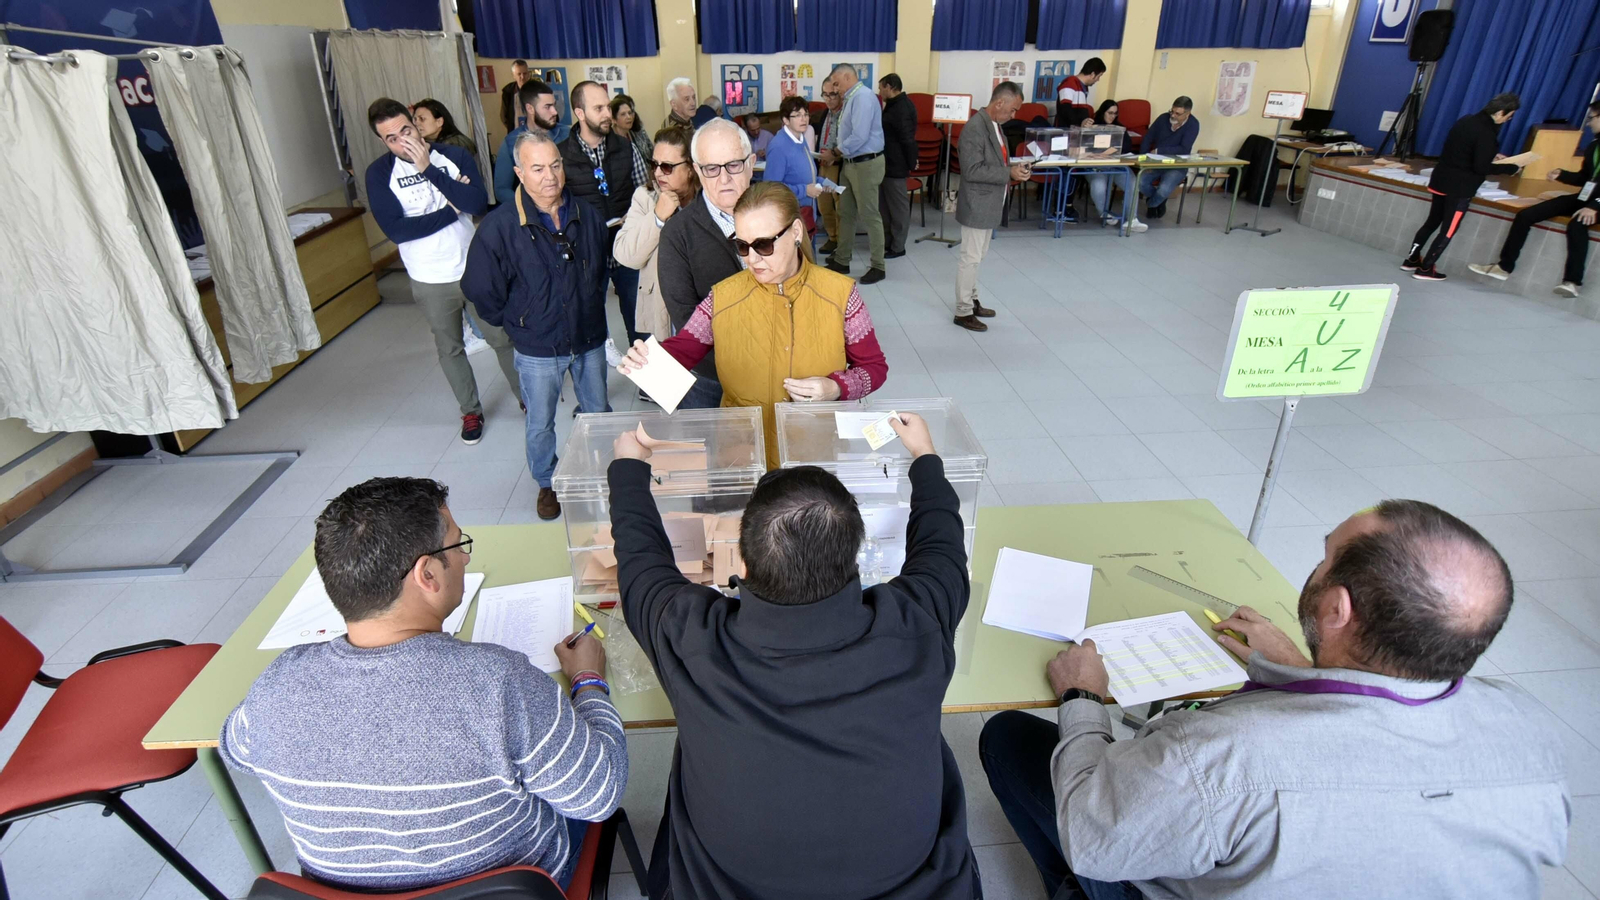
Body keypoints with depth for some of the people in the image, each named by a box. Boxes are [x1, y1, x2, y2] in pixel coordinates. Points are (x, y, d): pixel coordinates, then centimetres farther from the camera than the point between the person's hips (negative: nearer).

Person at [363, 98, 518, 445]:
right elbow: (394, 229, -18)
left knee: (502, 338, 11)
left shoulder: (454, 155, -6)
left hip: (474, 269, 0)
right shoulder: (379, 173, -7)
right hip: (430, 281, 0)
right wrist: (453, 210, -17)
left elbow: (479, 203, -20)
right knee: (449, 349, 14)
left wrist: (428, 169, -23)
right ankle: (471, 411, 32)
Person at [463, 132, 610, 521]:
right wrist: (516, 323, -2)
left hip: (590, 340, 3)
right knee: (541, 425, 14)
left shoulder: (588, 215, -6)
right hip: (538, 349, -3)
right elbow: (480, 289, -9)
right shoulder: (500, 226, -18)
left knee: (599, 413, 20)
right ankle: (547, 483, 37)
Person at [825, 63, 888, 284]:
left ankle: (878, 266, 6)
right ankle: (841, 261, 25)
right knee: (846, 213, 14)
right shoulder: (851, 98, 12)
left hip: (866, 164, -10)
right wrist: (840, 153, 1)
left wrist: (839, 150, -11)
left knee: (869, 215, -3)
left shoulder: (863, 97, -17)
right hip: (850, 163, 10)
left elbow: (860, 136, -25)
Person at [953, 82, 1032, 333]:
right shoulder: (975, 128, -20)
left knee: (977, 257, 18)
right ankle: (963, 311, 8)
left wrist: (1013, 167, 0)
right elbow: (972, 171, -26)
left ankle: (971, 301, 31)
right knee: (970, 258, -1)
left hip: (988, 205, 10)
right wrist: (1009, 174, -22)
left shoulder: (994, 125, 10)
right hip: (976, 206, -10)